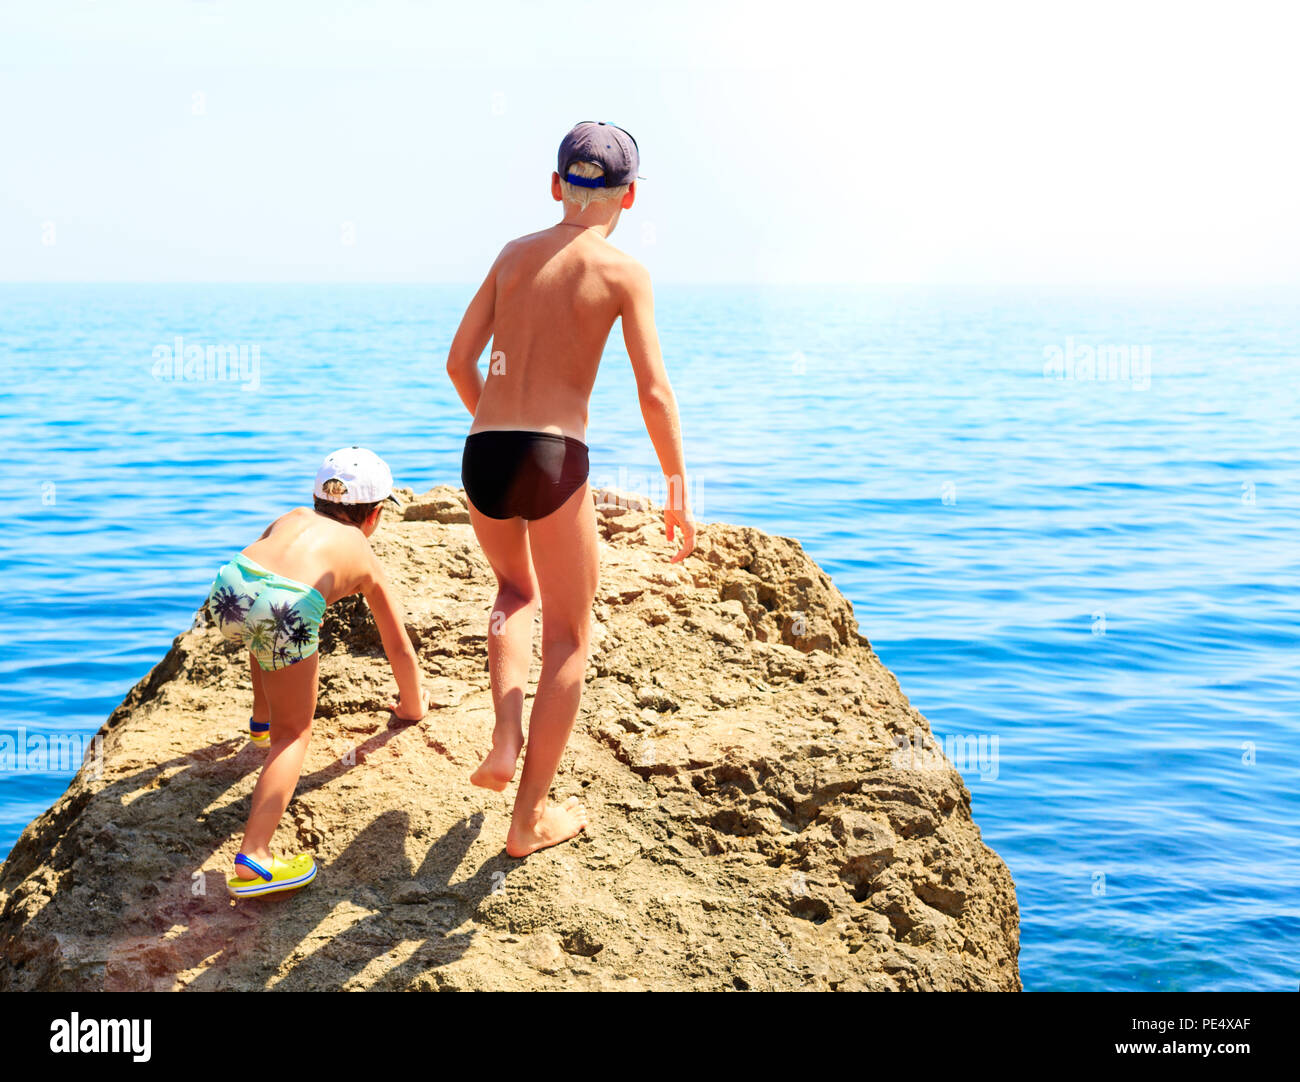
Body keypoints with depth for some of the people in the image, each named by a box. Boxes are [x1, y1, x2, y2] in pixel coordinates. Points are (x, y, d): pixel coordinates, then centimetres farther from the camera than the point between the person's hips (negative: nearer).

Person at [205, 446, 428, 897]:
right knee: (294, 735, 8)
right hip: (289, 608, -4)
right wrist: (411, 705, 56)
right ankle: (253, 859, -5)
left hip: (230, 588, 4)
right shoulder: (365, 556, 31)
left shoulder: (294, 517, 38)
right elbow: (401, 650, 38)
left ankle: (263, 719, 53)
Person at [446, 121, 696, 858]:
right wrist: (679, 495, 1)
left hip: (483, 454, 5)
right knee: (570, 636, 12)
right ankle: (531, 817, 17)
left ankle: (506, 739, 12)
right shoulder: (621, 271, -1)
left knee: (517, 592, 32)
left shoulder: (514, 253, 13)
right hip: (554, 462, -5)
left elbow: (460, 362, 14)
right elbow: (655, 394, -7)